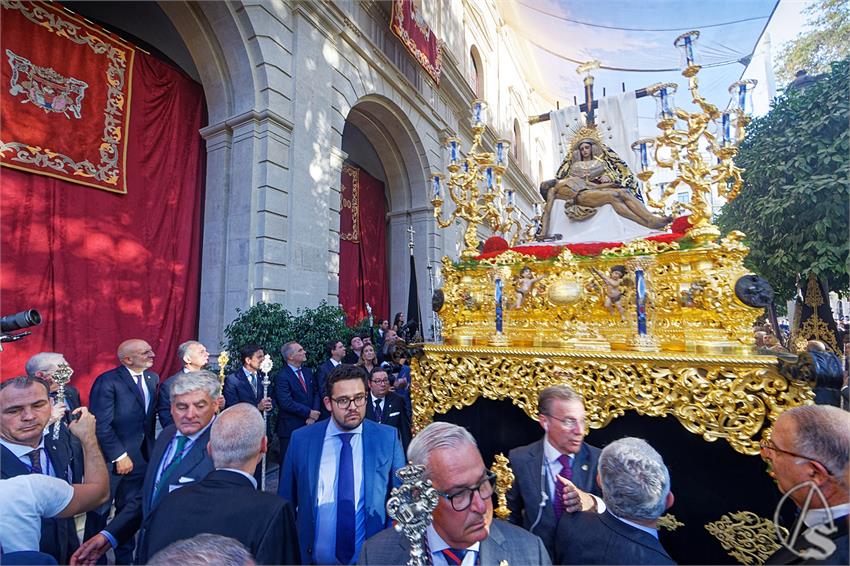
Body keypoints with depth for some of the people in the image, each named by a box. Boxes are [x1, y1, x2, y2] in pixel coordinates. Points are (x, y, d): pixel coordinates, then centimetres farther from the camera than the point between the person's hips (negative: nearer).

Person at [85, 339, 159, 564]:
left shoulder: (153, 378, 2)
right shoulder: (107, 381, -17)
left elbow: (151, 417, 6)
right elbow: (101, 425, -18)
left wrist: (150, 449, 1)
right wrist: (119, 456, -15)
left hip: (141, 457, 6)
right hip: (110, 459, -5)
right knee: (100, 511, 15)